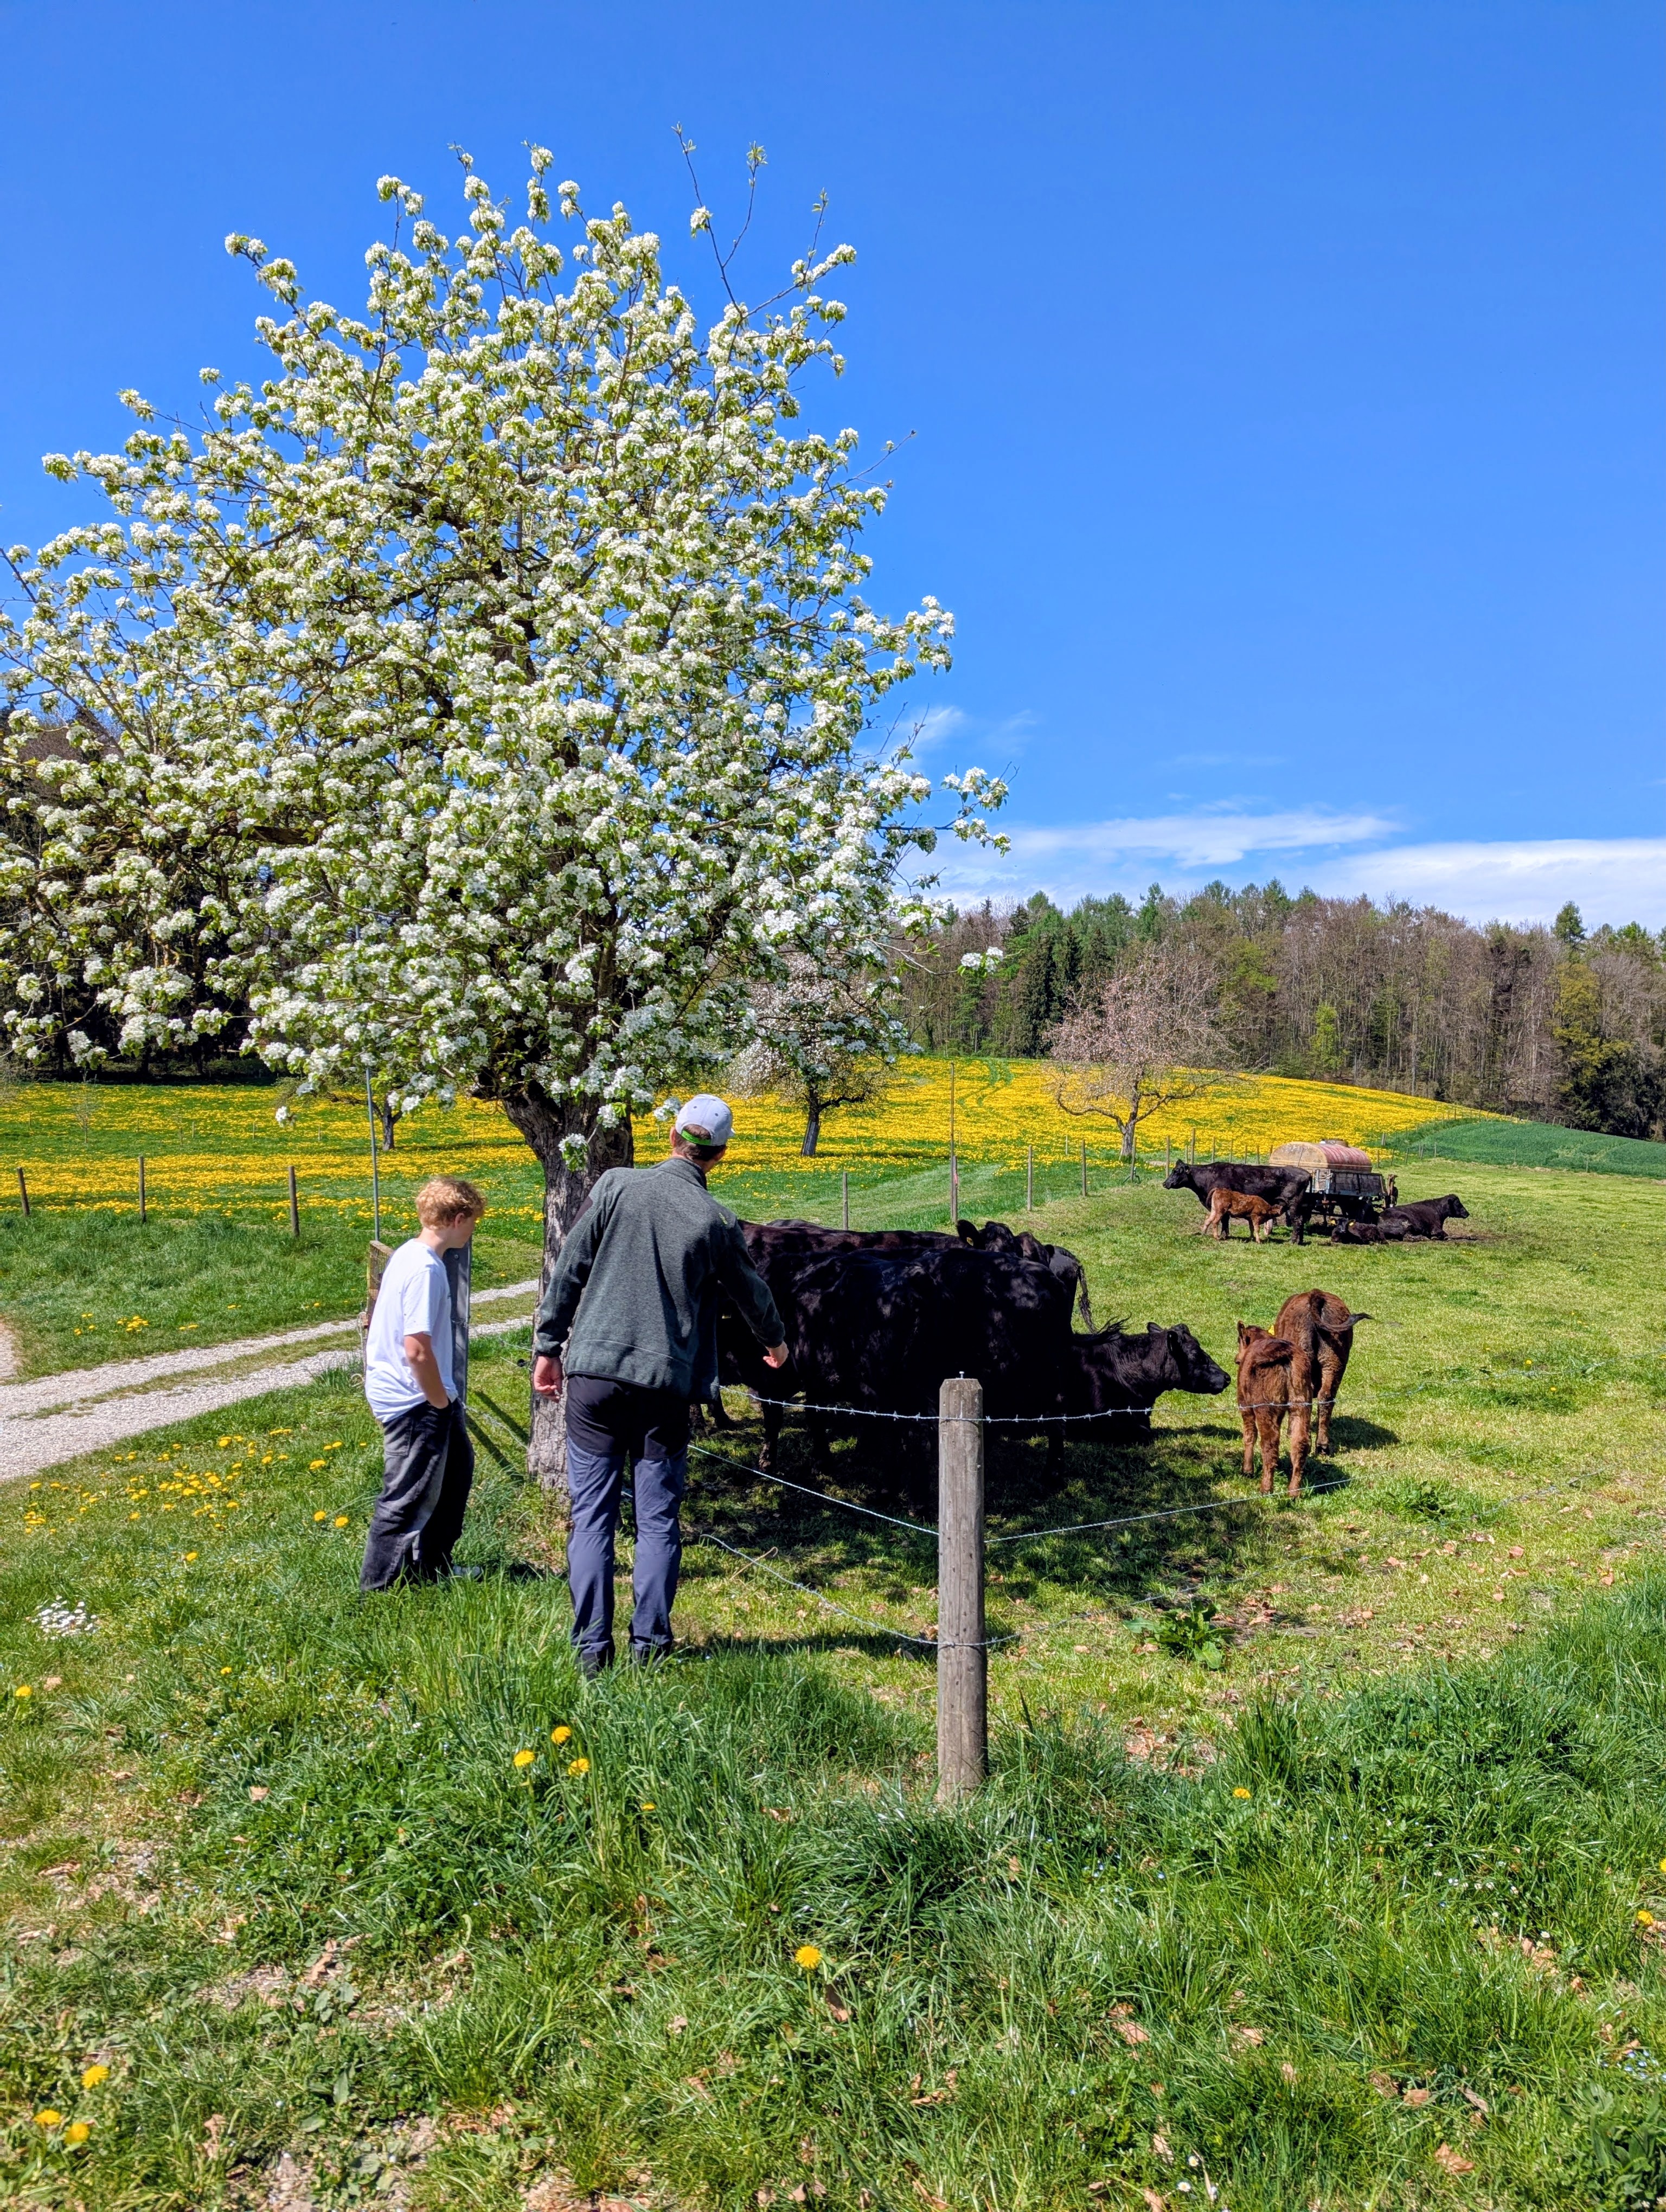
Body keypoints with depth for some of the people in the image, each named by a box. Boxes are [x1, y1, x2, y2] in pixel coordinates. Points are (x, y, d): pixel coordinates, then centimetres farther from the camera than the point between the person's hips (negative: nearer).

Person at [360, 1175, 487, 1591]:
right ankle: (379, 1587, 17)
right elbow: (417, 1350, -28)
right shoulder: (426, 1269, -25)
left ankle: (432, 1567, 36)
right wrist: (441, 1403, -13)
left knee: (457, 1467, 23)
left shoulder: (409, 1254, 6)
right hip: (414, 1403, -11)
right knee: (408, 1501, 3)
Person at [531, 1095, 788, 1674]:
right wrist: (775, 1343, 34)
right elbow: (750, 1292, 14)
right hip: (666, 1382, 0)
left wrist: (548, 1346, 11)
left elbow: (569, 1269, 1)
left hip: (594, 1372, 0)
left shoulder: (617, 1186, -2)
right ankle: (649, 1641, 13)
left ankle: (592, 1645, 7)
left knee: (592, 1514, 7)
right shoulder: (716, 1221, -2)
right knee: (658, 1518, 11)